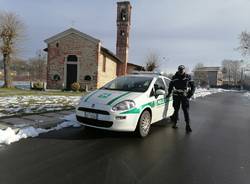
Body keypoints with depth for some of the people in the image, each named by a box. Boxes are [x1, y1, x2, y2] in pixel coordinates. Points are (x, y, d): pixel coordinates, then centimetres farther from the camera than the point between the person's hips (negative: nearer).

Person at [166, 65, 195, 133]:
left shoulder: (188, 77, 0)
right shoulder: (175, 77, 1)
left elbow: (193, 86, 7)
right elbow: (171, 85, 14)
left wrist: (191, 93, -4)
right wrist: (169, 93, 10)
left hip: (185, 96, -1)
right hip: (176, 96, 1)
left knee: (186, 110, -6)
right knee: (176, 109, 9)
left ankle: (188, 125, -3)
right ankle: (175, 123, 22)